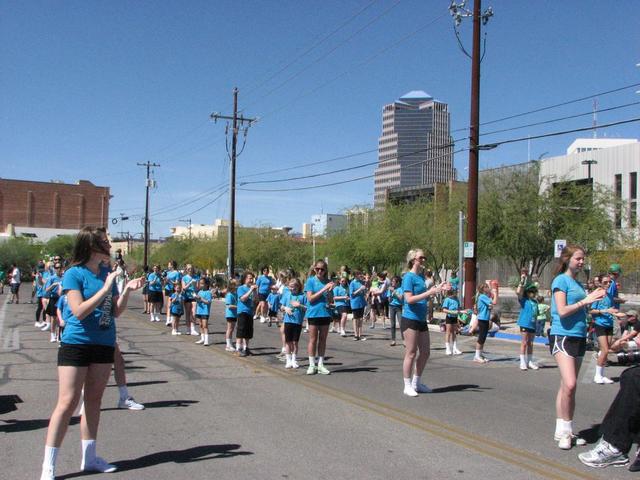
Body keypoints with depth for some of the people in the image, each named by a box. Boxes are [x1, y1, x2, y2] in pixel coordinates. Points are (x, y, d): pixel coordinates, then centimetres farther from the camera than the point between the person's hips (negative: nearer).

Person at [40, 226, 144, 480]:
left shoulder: (107, 273, 7)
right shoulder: (74, 274, -11)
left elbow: (116, 311, 9)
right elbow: (79, 311, -21)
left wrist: (127, 290, -6)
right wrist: (105, 288, -22)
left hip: (104, 345, 6)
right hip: (76, 344, -6)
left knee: (94, 401, 12)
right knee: (67, 403, -7)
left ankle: (89, 457, 22)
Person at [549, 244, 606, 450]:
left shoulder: (578, 283, 16)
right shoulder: (561, 280, -7)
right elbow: (562, 311, -16)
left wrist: (592, 299, 7)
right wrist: (585, 301, -13)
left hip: (579, 337, 8)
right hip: (562, 336, -8)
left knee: (567, 386, 11)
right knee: (569, 384, -17)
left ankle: (564, 432, 16)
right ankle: (564, 430, -6)